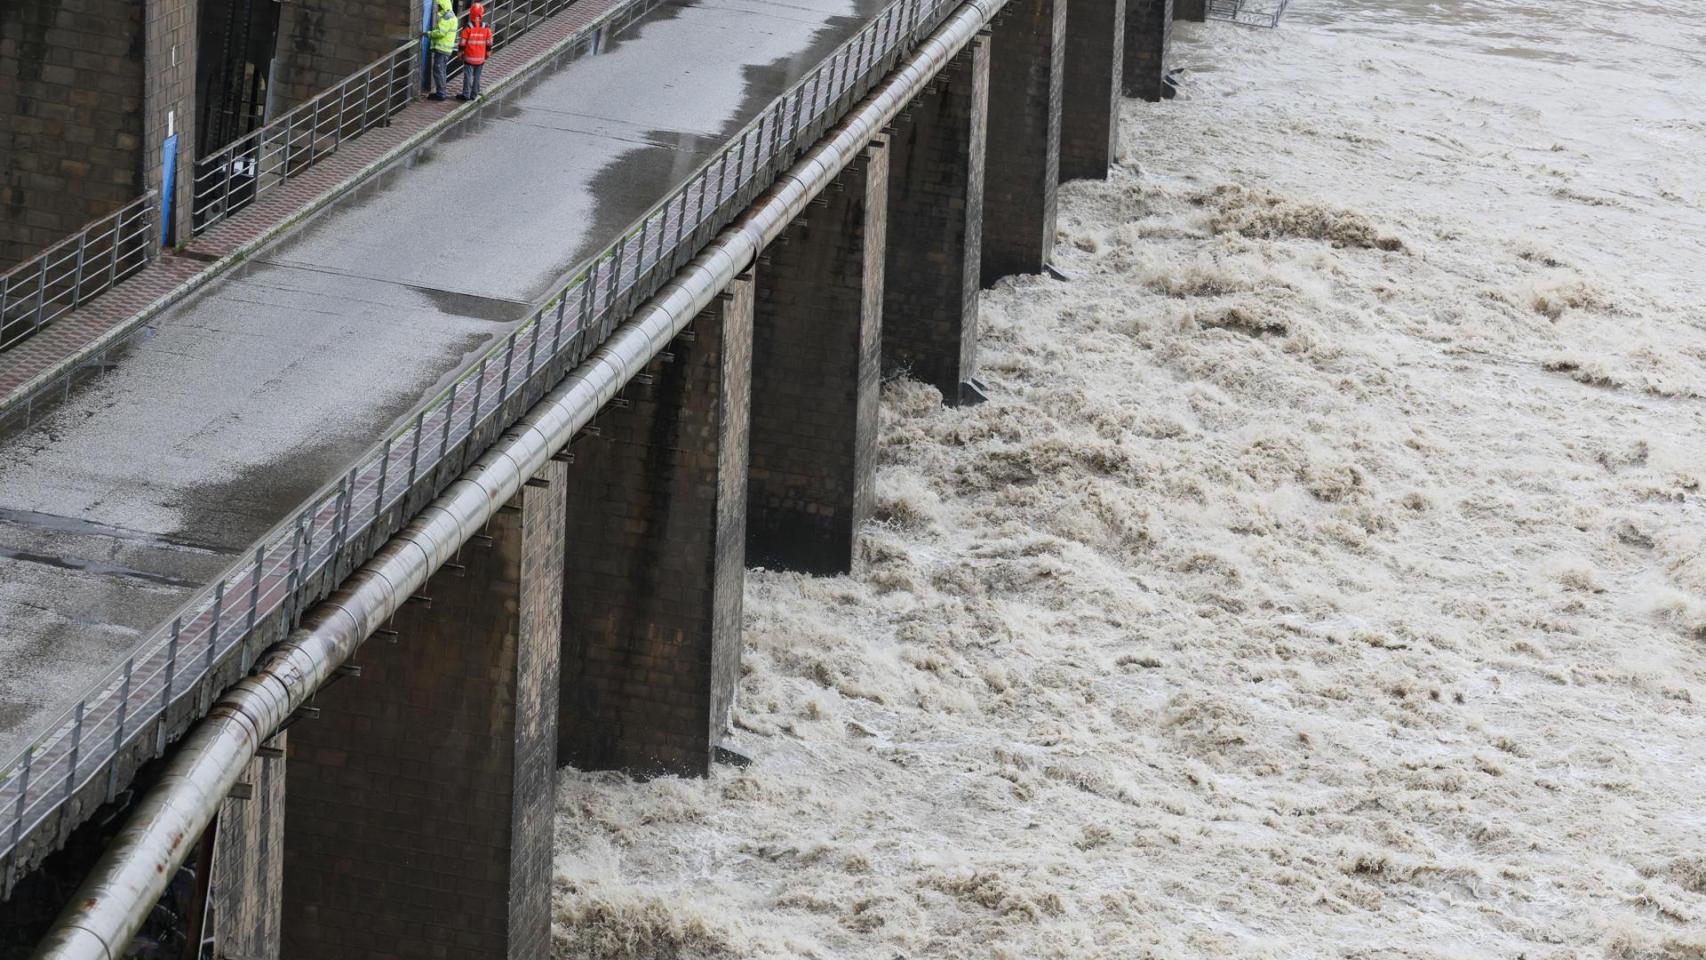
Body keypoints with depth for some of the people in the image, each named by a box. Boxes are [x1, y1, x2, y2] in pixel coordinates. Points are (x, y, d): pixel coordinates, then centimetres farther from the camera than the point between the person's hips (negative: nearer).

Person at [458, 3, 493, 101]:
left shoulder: (468, 28, -13)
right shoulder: (486, 28, -3)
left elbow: (463, 43, -9)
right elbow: (489, 43, 3)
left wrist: (461, 53, 4)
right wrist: (487, 55, 15)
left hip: (469, 57, -3)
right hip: (480, 58, 3)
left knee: (468, 76, 3)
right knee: (477, 77, 11)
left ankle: (466, 95, 6)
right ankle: (474, 95, 16)